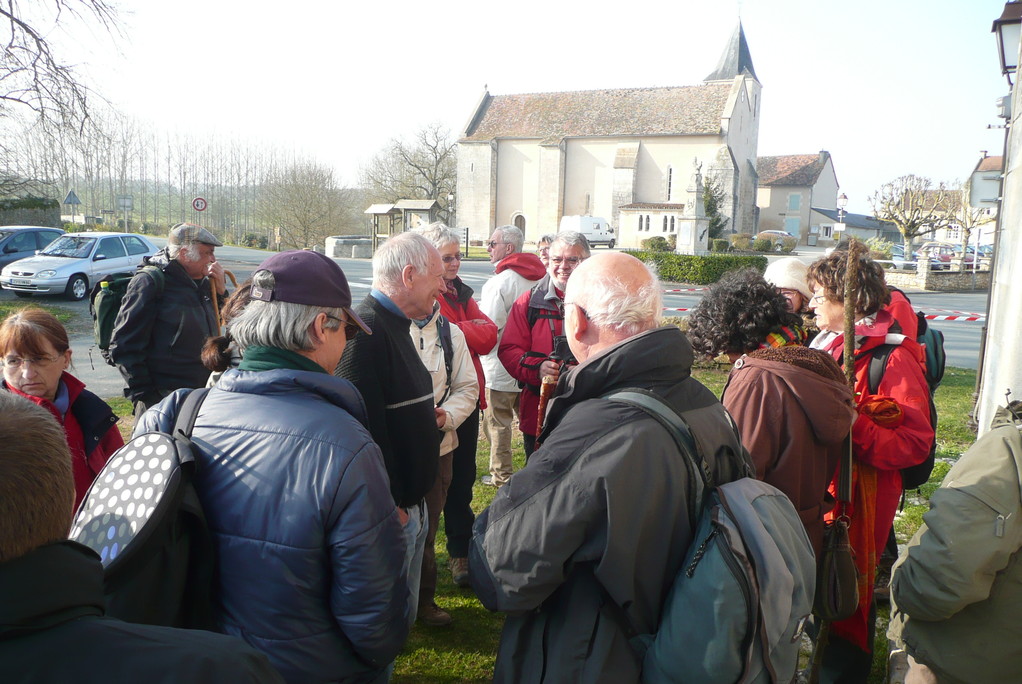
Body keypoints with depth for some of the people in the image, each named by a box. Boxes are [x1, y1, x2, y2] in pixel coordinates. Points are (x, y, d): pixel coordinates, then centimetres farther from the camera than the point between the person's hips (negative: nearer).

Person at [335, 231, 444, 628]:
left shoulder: (395, 326, 13)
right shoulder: (366, 330, -21)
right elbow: (365, 427, -26)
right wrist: (390, 505, -23)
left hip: (410, 505, 10)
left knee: (403, 616, 22)